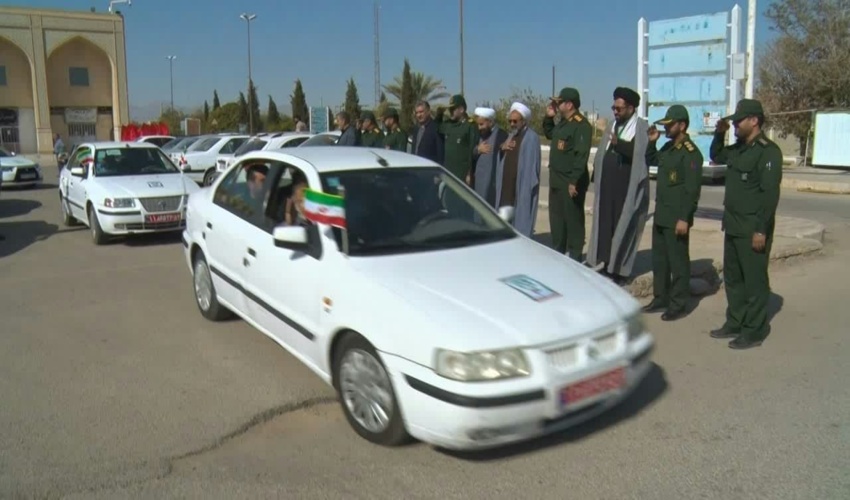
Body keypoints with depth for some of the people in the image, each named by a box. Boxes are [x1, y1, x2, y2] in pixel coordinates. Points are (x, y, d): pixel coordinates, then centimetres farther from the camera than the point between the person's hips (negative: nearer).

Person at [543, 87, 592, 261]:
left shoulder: (581, 125, -17)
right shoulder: (562, 123, 14)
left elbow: (581, 155, -24)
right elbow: (550, 134, 33)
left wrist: (574, 181, -28)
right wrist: (548, 118, 16)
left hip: (571, 183, -10)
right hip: (556, 180, 10)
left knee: (573, 219, -2)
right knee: (556, 218, 17)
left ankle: (574, 257, 6)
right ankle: (557, 253, 29)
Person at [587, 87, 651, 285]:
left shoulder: (642, 128, -6)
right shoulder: (613, 126, 14)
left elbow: (641, 153, -20)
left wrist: (619, 143, -33)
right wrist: (597, 177, 11)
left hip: (628, 188, -6)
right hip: (608, 185, 6)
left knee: (623, 227, 0)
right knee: (605, 225, 8)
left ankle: (619, 270, 7)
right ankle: (605, 265, 17)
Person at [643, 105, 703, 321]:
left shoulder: (690, 153, -15)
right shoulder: (668, 147, 11)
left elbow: (693, 189, -19)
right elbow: (650, 160, 30)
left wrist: (684, 218, -22)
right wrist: (652, 142, 12)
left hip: (677, 218, -9)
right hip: (661, 215, 9)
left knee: (678, 261, 1)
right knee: (659, 258, 16)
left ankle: (678, 304, 10)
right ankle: (660, 297, 28)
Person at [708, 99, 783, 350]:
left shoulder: (768, 151, -15)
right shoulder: (739, 149, 12)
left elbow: (770, 194, -20)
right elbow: (716, 157, 32)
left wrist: (761, 230, -23)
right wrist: (719, 134, 14)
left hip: (753, 230, -9)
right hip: (733, 226, 9)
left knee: (754, 280, -1)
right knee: (732, 277, 16)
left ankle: (755, 331, 8)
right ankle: (735, 324, 27)